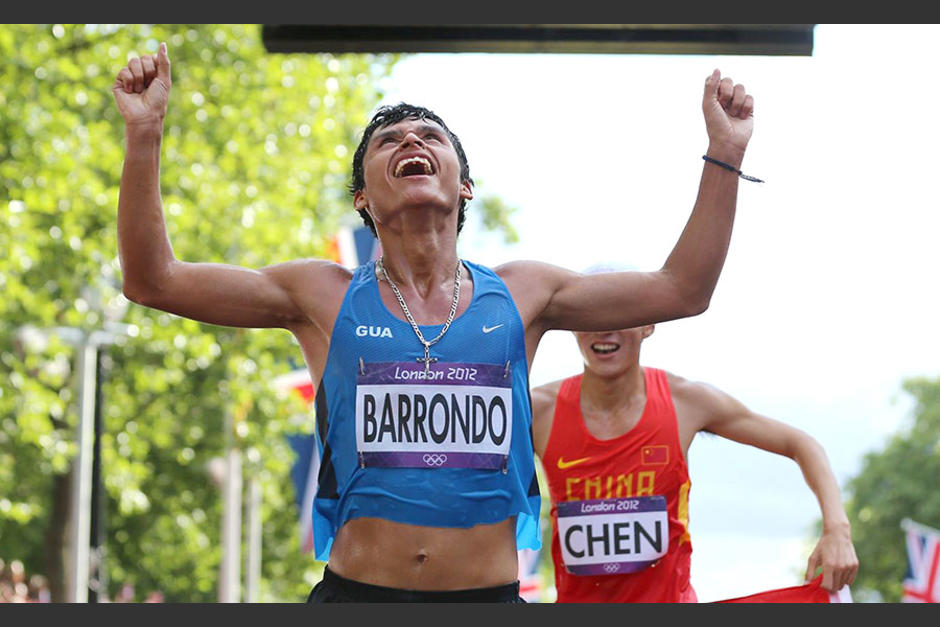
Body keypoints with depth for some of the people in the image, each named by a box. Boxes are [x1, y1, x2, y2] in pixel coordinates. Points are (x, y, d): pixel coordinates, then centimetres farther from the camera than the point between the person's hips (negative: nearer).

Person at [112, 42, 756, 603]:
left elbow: (680, 290, 13)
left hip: (491, 593, 1)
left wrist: (725, 153, 8)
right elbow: (153, 278, 2)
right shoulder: (326, 297, 6)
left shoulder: (520, 295, 10)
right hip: (356, 591, -1)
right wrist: (144, 133, -6)